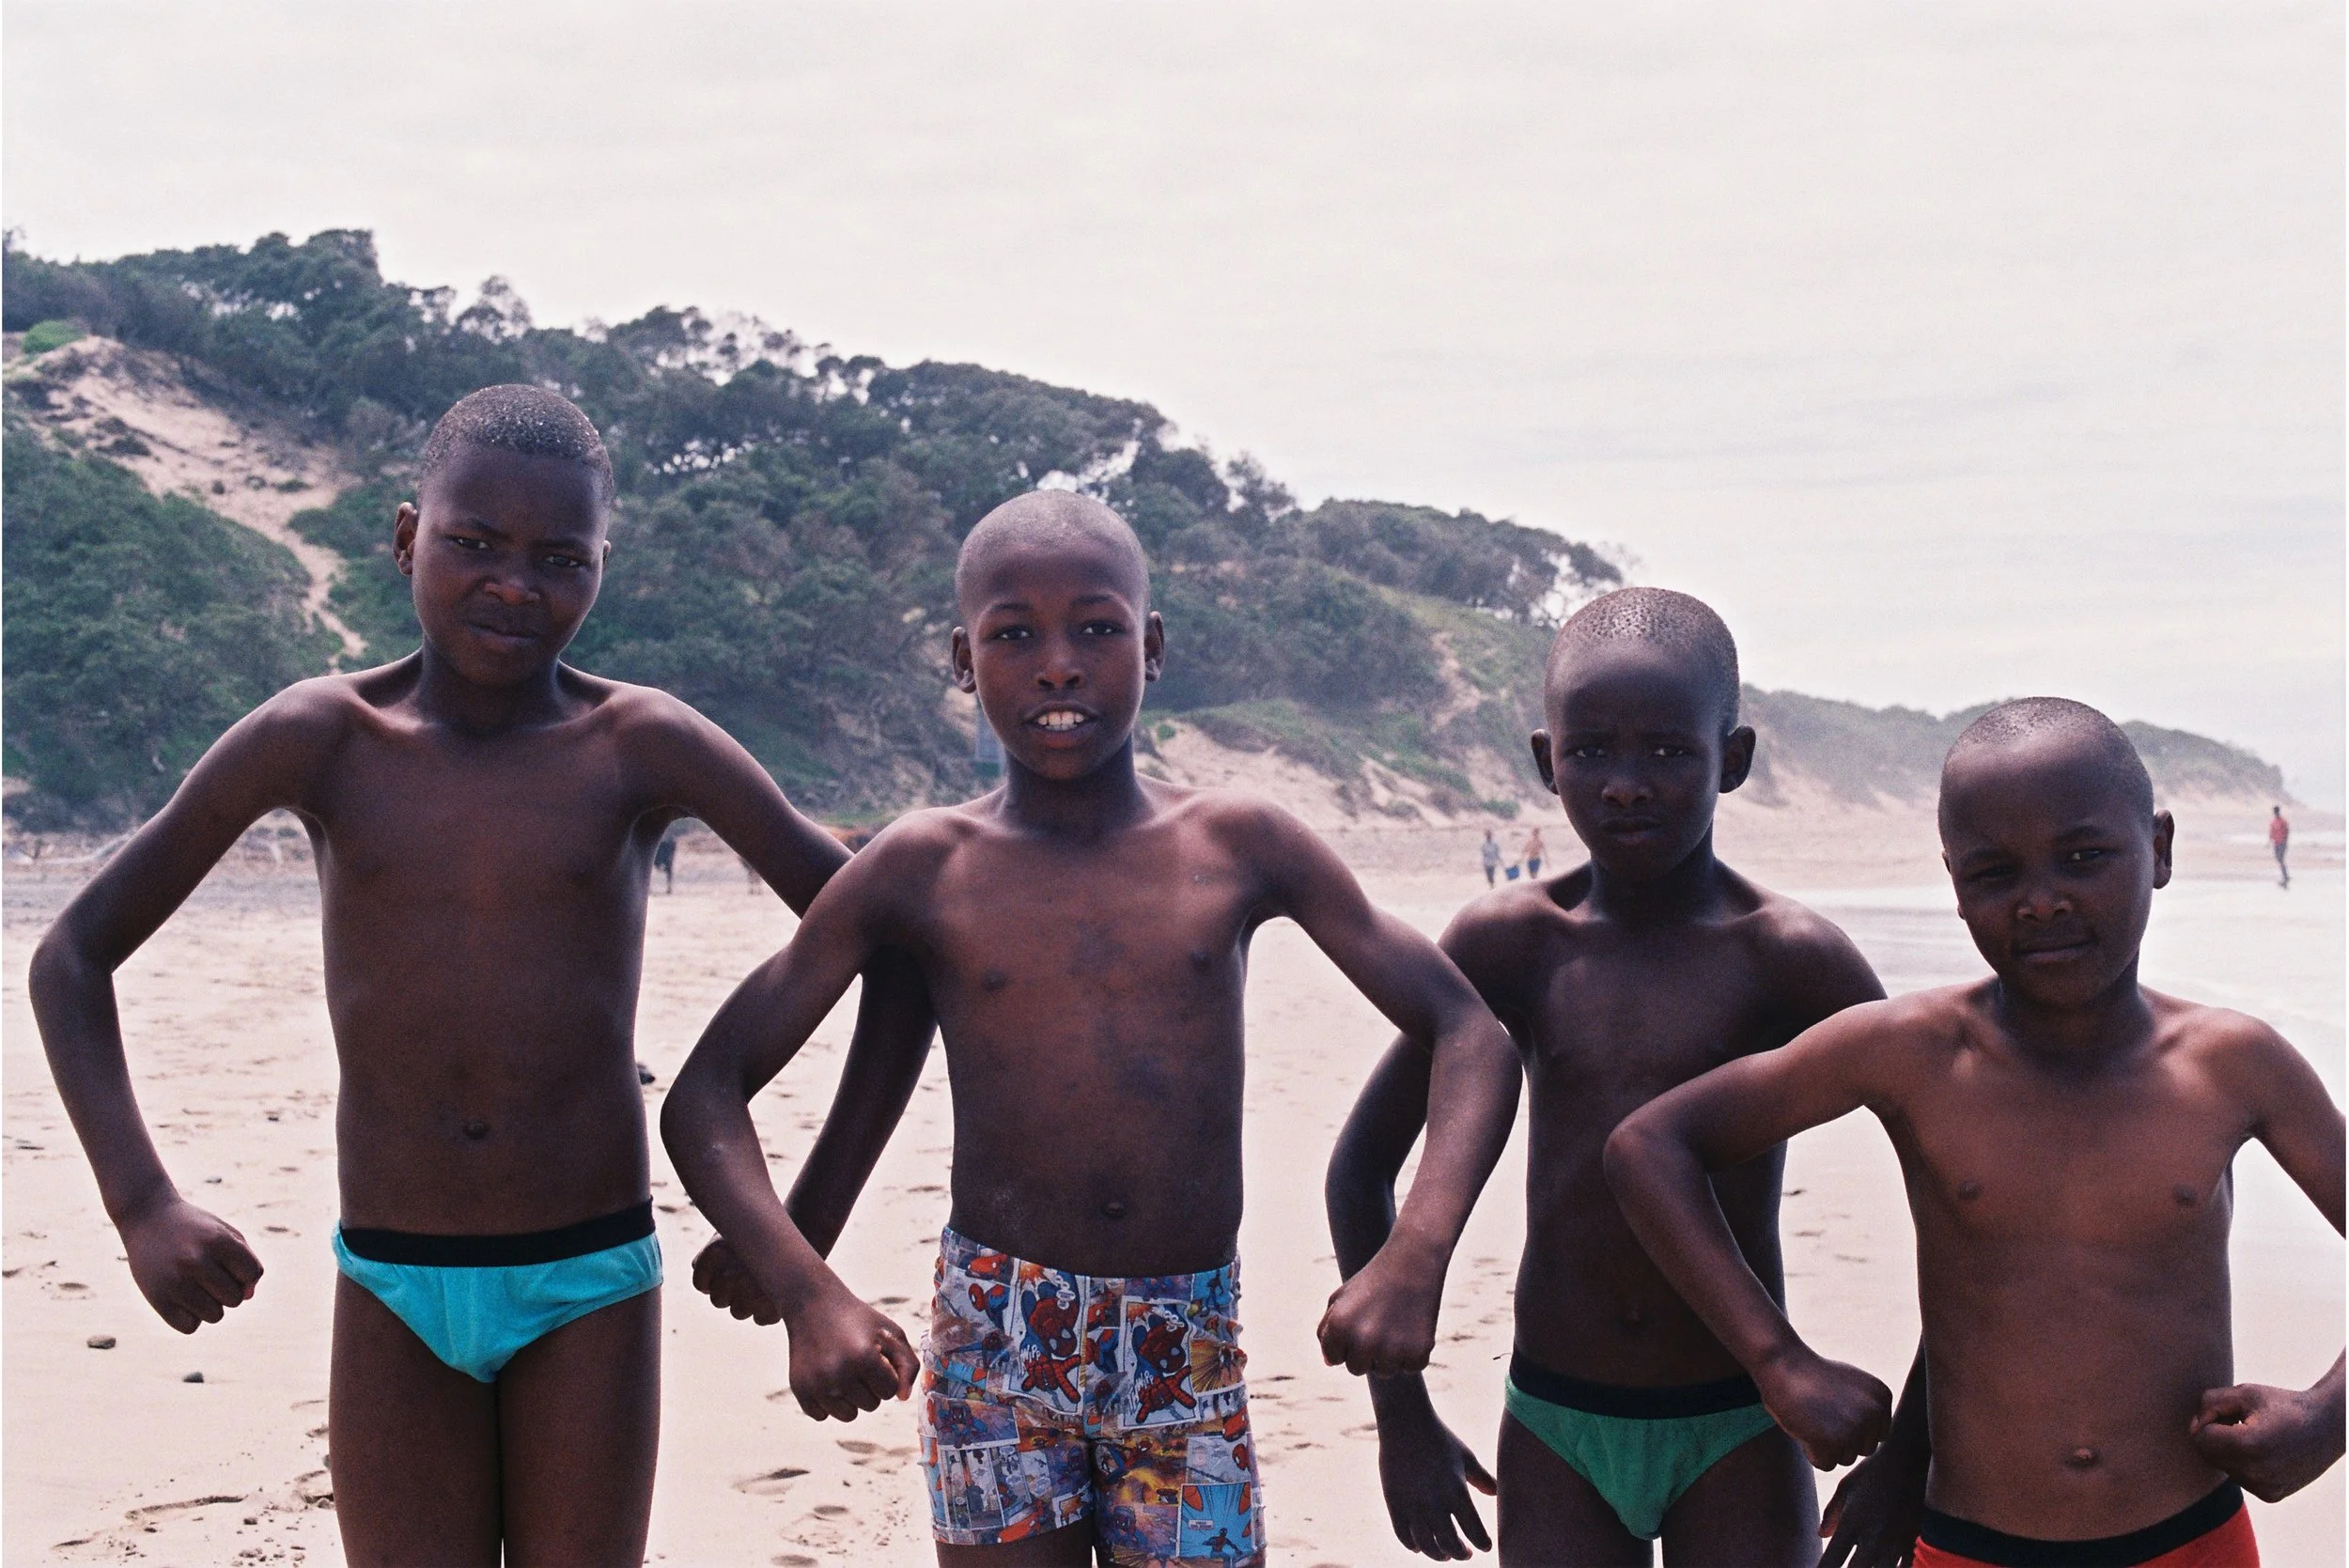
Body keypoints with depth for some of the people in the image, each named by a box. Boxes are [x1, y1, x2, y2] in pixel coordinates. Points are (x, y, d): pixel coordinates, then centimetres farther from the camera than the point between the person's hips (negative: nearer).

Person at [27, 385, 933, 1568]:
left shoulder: (643, 747, -9)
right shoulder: (318, 738, -5)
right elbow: (73, 957, 2)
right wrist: (141, 1205, -10)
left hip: (590, 1289, -1)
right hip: (393, 1294, 1)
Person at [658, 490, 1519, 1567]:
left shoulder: (1239, 848, 0)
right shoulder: (921, 869, -1)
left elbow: (1470, 1034, 1)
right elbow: (704, 1095, -2)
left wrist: (1412, 1258, -16)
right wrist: (805, 1292, -19)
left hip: (1190, 1357, 1)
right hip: (994, 1351, 0)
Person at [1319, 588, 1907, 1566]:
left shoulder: (1788, 957, -10)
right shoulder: (1510, 942, -3)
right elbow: (1363, 1165, 5)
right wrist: (1401, 1419, 4)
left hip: (1736, 1439, -1)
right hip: (1554, 1427, 2)